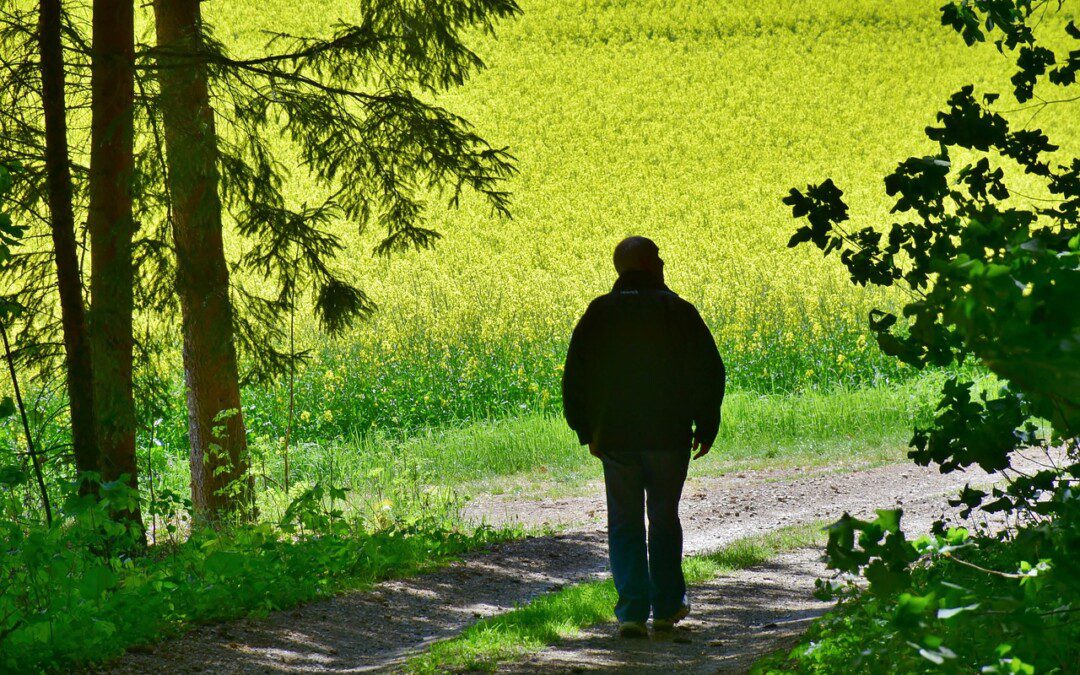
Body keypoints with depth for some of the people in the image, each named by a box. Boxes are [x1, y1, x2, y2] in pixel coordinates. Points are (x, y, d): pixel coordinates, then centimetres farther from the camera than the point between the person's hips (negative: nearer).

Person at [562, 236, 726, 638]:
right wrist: (706, 427, 7)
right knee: (664, 520, 14)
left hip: (615, 438, 1)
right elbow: (708, 371, -3)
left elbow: (576, 376, 3)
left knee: (625, 525, 5)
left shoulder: (599, 314, -1)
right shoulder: (678, 312, -5)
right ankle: (667, 607, 21)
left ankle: (631, 612, -6)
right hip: (669, 436, -1)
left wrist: (586, 430, 12)